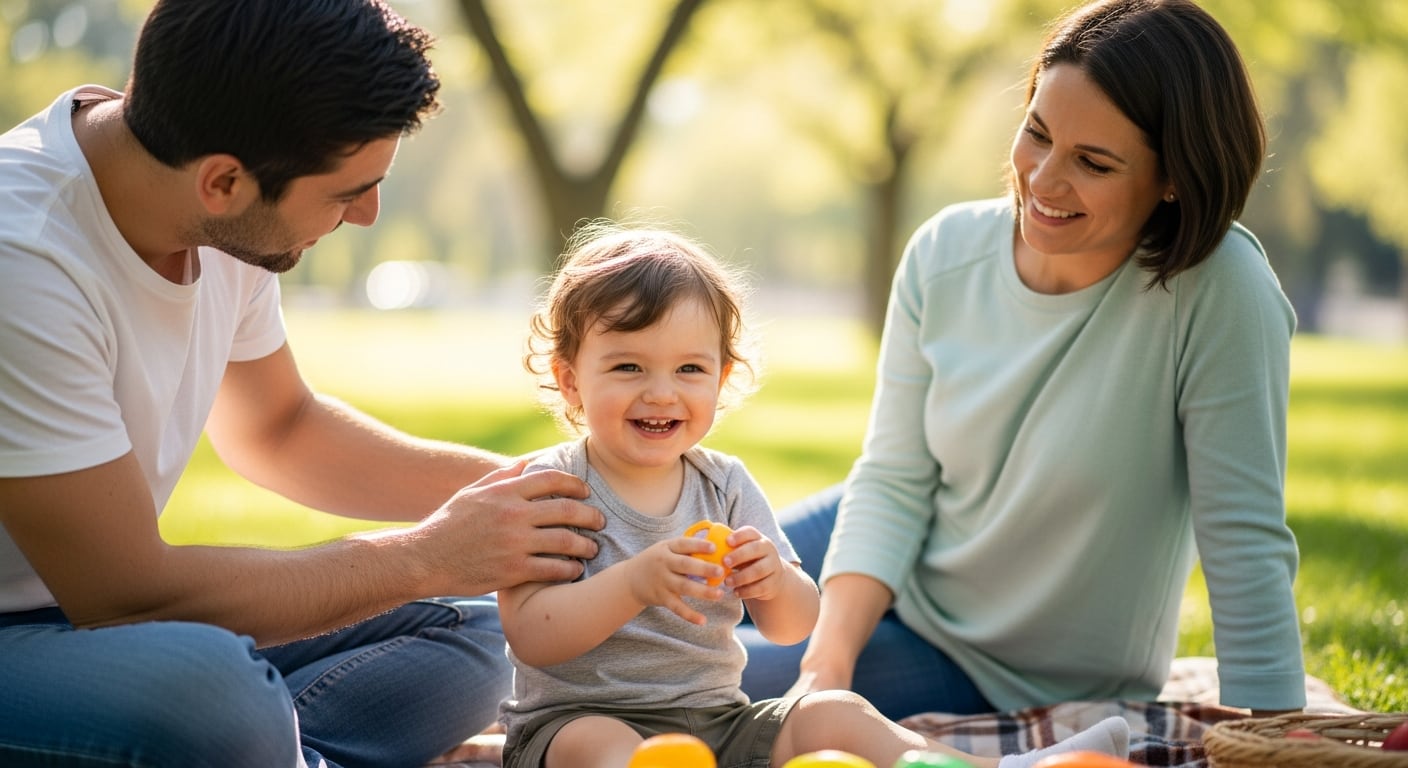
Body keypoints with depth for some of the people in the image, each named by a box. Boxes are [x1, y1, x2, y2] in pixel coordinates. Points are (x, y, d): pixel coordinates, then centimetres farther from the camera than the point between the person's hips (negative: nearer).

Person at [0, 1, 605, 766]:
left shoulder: (224, 221, -3)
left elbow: (280, 429, 16)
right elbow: (127, 594, -24)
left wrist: (514, 481, 4)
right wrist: (427, 555, -17)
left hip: (89, 612, 8)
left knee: (466, 637, 3)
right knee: (208, 691, -37)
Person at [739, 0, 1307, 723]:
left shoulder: (1222, 290, -29)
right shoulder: (945, 253, -13)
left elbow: (1245, 549, -26)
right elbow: (893, 479, -8)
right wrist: (829, 661, -20)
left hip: (1023, 685, -4)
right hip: (887, 580, 5)